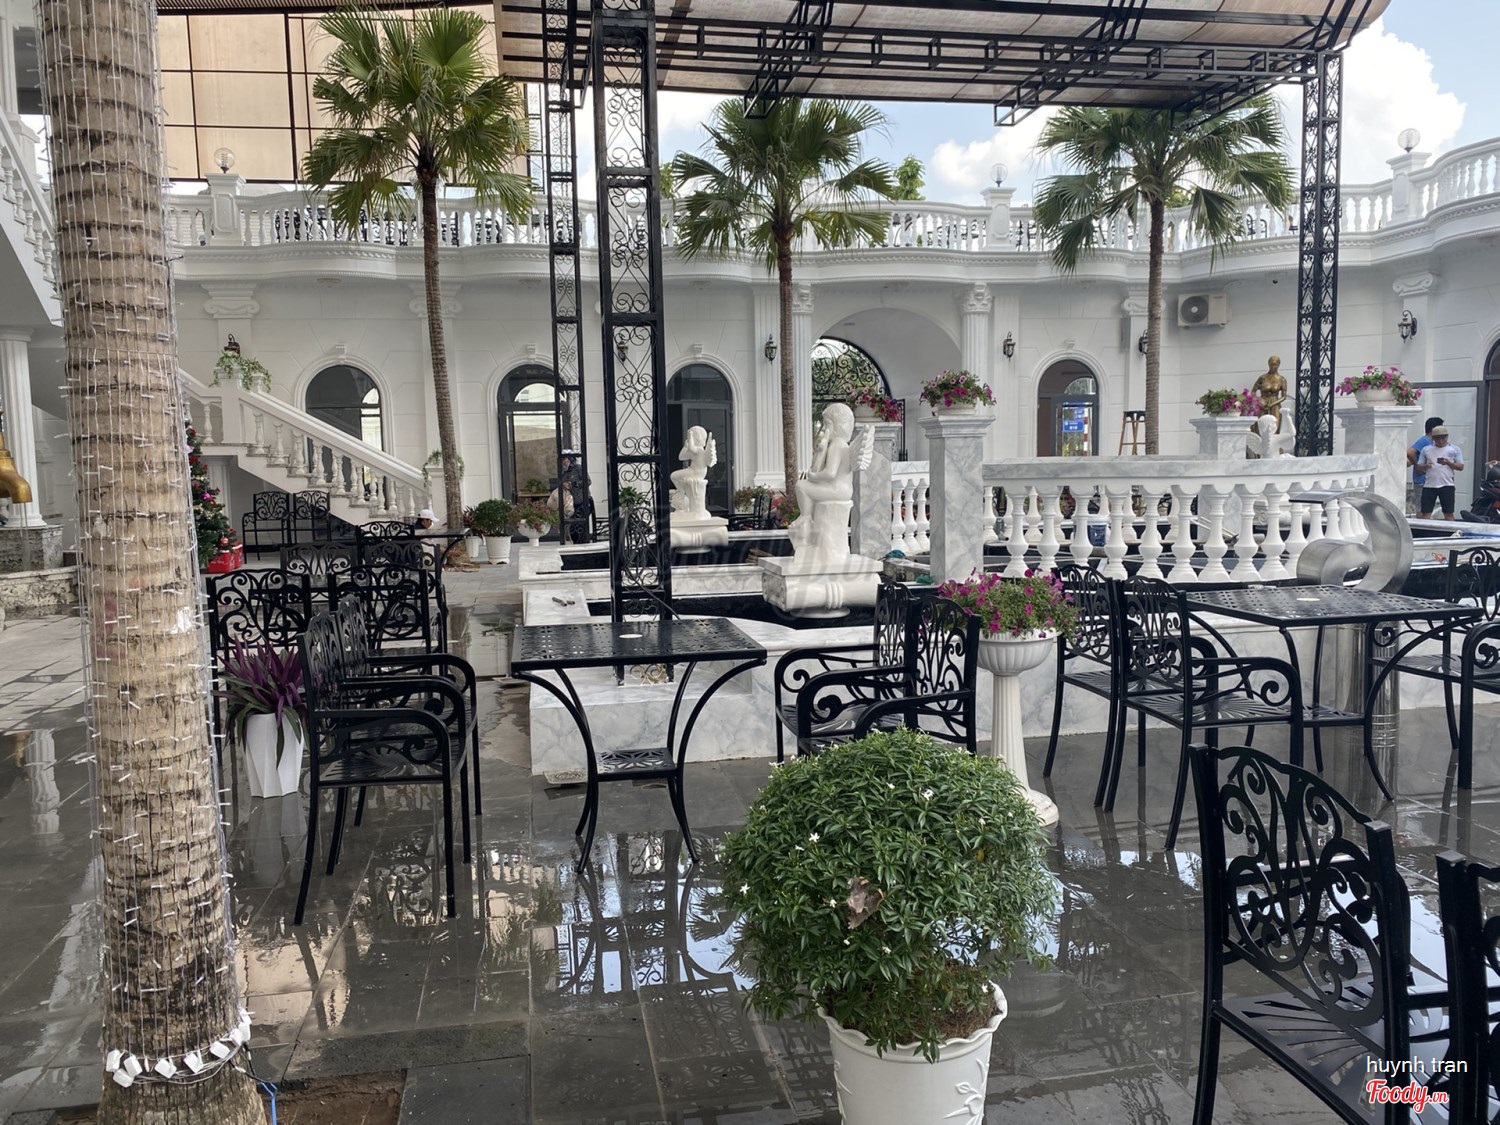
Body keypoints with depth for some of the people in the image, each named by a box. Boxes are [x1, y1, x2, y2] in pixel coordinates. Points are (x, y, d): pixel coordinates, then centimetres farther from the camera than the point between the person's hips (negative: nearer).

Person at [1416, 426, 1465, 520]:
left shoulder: (1455, 449, 8)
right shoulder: (1426, 449, 12)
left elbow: (1460, 467, 5)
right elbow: (1419, 466, 12)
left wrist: (1448, 463, -13)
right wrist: (1425, 466, -11)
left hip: (1447, 485, -1)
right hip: (1429, 485, 1)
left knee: (1448, 513, 1)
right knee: (1425, 513, -1)